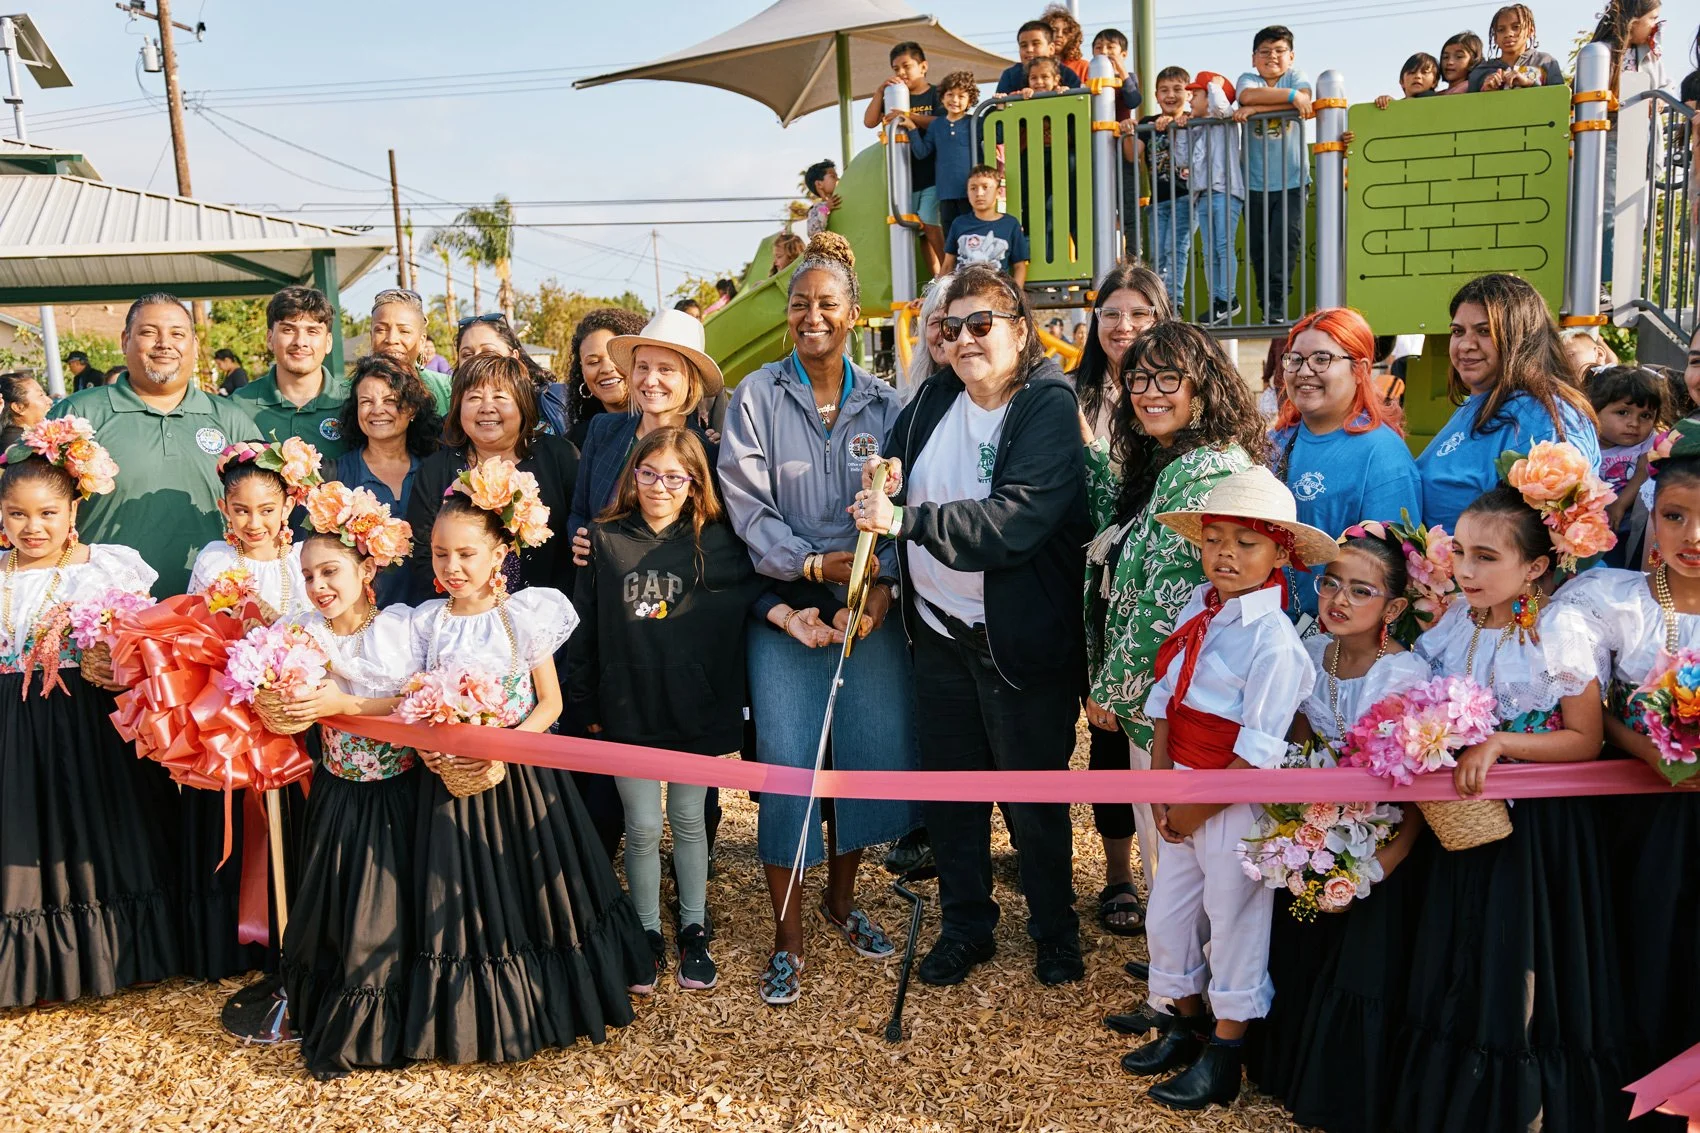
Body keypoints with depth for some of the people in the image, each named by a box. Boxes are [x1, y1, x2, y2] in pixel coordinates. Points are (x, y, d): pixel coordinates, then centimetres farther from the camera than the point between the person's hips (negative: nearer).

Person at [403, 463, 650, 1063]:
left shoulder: (525, 614, -7)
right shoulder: (425, 623, 0)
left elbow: (550, 704, -5)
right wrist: (427, 749, -16)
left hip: (522, 773, -2)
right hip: (451, 779, 2)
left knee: (533, 887, 8)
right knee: (464, 897, 8)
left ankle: (549, 1004, 28)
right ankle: (476, 1018, 26)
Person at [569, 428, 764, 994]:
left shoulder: (716, 543, -2)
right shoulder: (604, 540, -2)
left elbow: (756, 595, 1)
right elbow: (584, 628, 1)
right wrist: (587, 704, 2)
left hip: (694, 709, 0)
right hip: (628, 708, 0)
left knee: (689, 820, 13)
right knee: (643, 827, 7)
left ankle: (694, 931, 30)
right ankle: (647, 934, 25)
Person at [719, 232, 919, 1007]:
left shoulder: (882, 403, 6)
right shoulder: (757, 396, -1)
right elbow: (745, 505, -6)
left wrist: (880, 585, -14)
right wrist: (813, 566, -15)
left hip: (870, 605, 2)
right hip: (785, 608, -2)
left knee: (872, 749, 5)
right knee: (786, 760, -4)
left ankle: (841, 898, 30)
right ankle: (788, 938, 11)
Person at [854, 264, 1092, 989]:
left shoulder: (1051, 409, -13)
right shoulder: (934, 399, 5)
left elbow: (1014, 521, -26)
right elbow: (889, 480, 19)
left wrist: (907, 520, -31)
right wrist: (883, 484, -5)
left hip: (1021, 641, -5)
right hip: (939, 631, 6)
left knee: (1035, 795, 8)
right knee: (949, 787, 15)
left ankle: (1055, 930, 30)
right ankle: (964, 927, 33)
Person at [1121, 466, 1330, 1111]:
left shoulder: (1273, 641, -21)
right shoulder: (1198, 608, 0)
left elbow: (1256, 754, -21)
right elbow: (1165, 701, 2)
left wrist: (1194, 811, -14)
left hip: (1237, 806, -7)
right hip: (1185, 797, 7)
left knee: (1234, 925, 10)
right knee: (1167, 917, 18)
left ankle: (1223, 1058, 29)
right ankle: (1187, 1026, 41)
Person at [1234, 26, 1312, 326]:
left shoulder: (1296, 76, 6)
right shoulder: (1248, 79, 5)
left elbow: (1306, 103, -17)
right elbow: (1248, 95, -20)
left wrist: (1256, 109, -19)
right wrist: (1290, 95, -23)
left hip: (1291, 182, -1)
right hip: (1255, 184, 1)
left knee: (1283, 248, -11)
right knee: (1258, 251, 5)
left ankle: (1276, 310, -7)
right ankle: (1268, 309, 15)